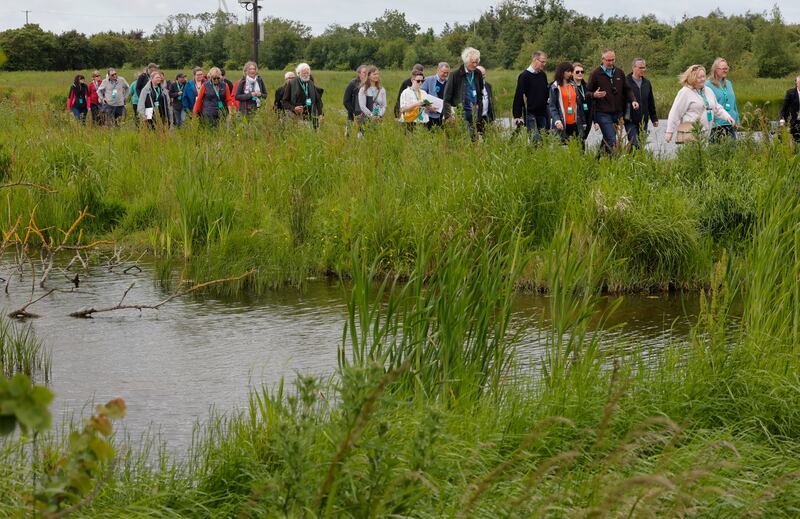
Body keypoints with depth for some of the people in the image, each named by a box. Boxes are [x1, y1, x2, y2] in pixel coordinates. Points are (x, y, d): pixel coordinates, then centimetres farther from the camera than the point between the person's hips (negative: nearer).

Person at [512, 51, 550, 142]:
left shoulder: (543, 75, 11)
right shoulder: (524, 76, -8)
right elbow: (518, 96, -10)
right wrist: (517, 116, -14)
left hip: (542, 114, 6)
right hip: (530, 113, -6)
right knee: (535, 139, -12)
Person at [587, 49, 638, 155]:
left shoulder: (619, 73, 13)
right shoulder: (596, 74, -1)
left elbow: (627, 90, 19)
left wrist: (633, 100, 0)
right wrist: (594, 95, -21)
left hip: (617, 113, 5)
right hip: (603, 113, -5)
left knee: (606, 140, 12)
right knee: (612, 140, -14)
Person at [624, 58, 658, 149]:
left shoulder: (647, 83, 12)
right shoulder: (626, 82, -5)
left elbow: (651, 103, 20)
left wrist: (654, 118, 19)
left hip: (643, 121, 5)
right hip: (630, 121, -5)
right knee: (634, 144, -12)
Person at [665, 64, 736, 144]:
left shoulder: (708, 91, 17)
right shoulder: (685, 92, -4)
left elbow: (717, 108, 26)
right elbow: (675, 113, -6)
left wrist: (727, 116, 8)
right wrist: (669, 131, -8)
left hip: (705, 133, 7)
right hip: (689, 133, -7)